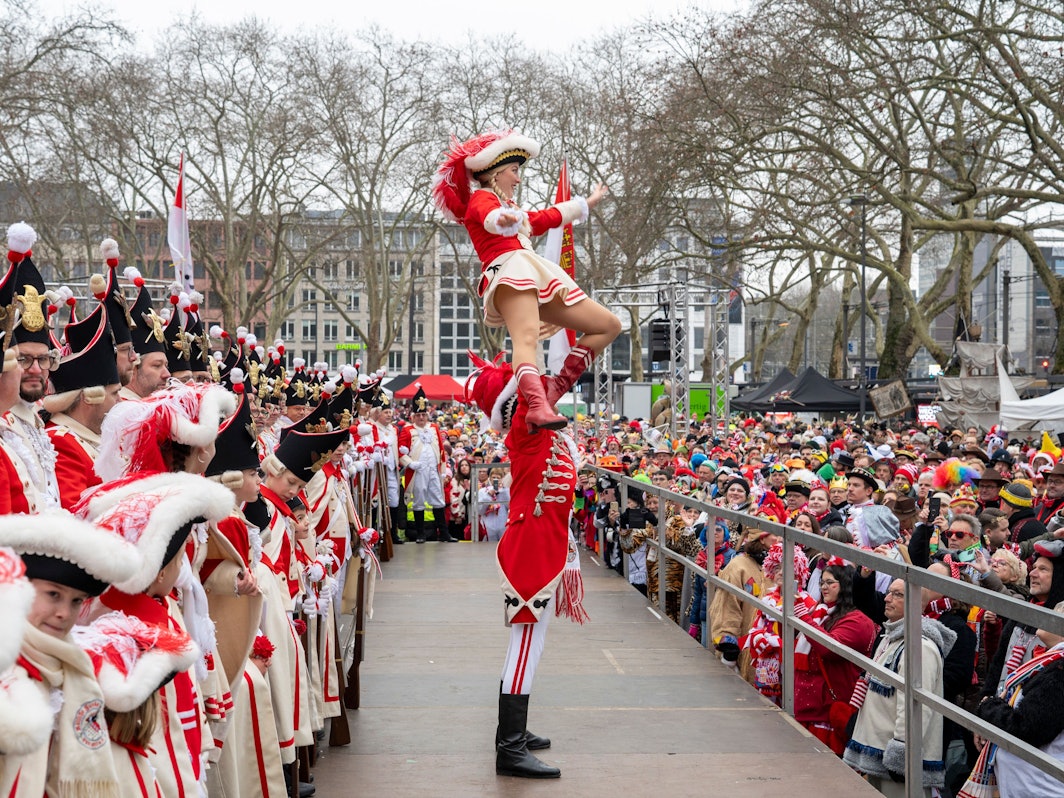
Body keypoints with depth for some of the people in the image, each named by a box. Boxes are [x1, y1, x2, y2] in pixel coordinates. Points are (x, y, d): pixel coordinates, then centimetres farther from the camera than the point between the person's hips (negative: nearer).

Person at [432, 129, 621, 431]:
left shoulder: (508, 207, 34)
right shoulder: (481, 199, 5)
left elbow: (545, 218, 48)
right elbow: (490, 217, -21)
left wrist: (587, 203, 60)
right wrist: (503, 219, -47)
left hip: (538, 281, 10)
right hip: (509, 270, -10)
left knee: (609, 326, 9)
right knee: (526, 338, -36)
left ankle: (551, 395, -4)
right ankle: (538, 407, -62)